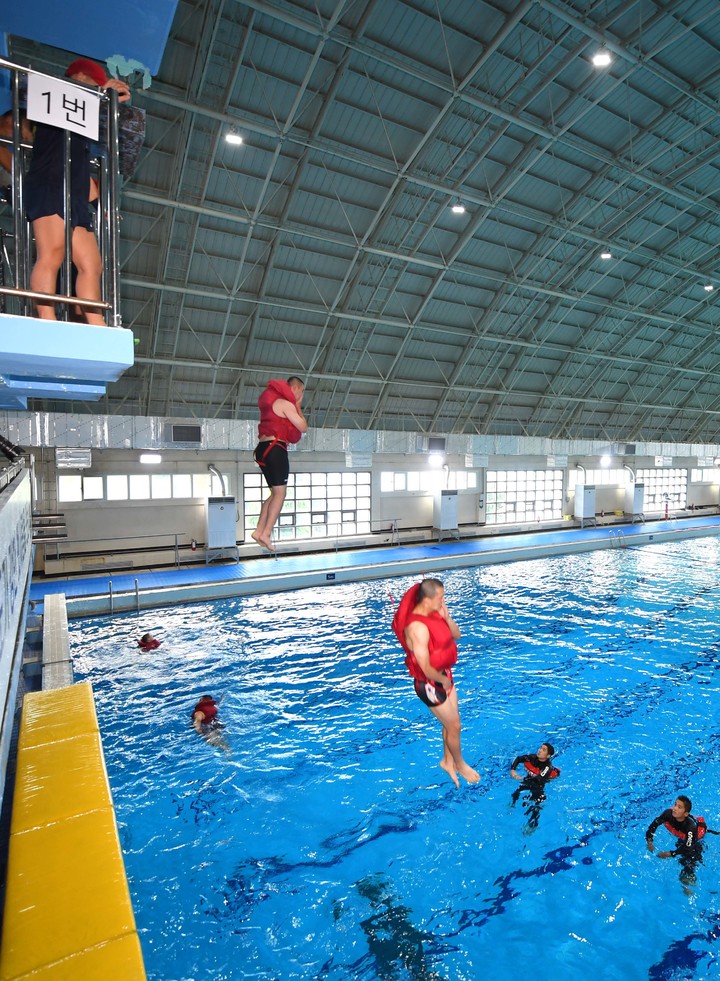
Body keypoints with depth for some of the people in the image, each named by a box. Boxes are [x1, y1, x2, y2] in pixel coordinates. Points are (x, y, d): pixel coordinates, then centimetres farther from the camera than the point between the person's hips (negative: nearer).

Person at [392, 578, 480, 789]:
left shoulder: (435, 613, -6)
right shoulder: (417, 627, -34)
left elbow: (456, 635, 4)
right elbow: (426, 669, -31)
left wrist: (447, 617, -14)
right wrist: (443, 680, -13)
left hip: (445, 676, 8)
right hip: (430, 684, -8)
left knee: (451, 723, 22)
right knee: (454, 726, 11)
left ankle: (447, 761, 45)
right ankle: (459, 764, 39)